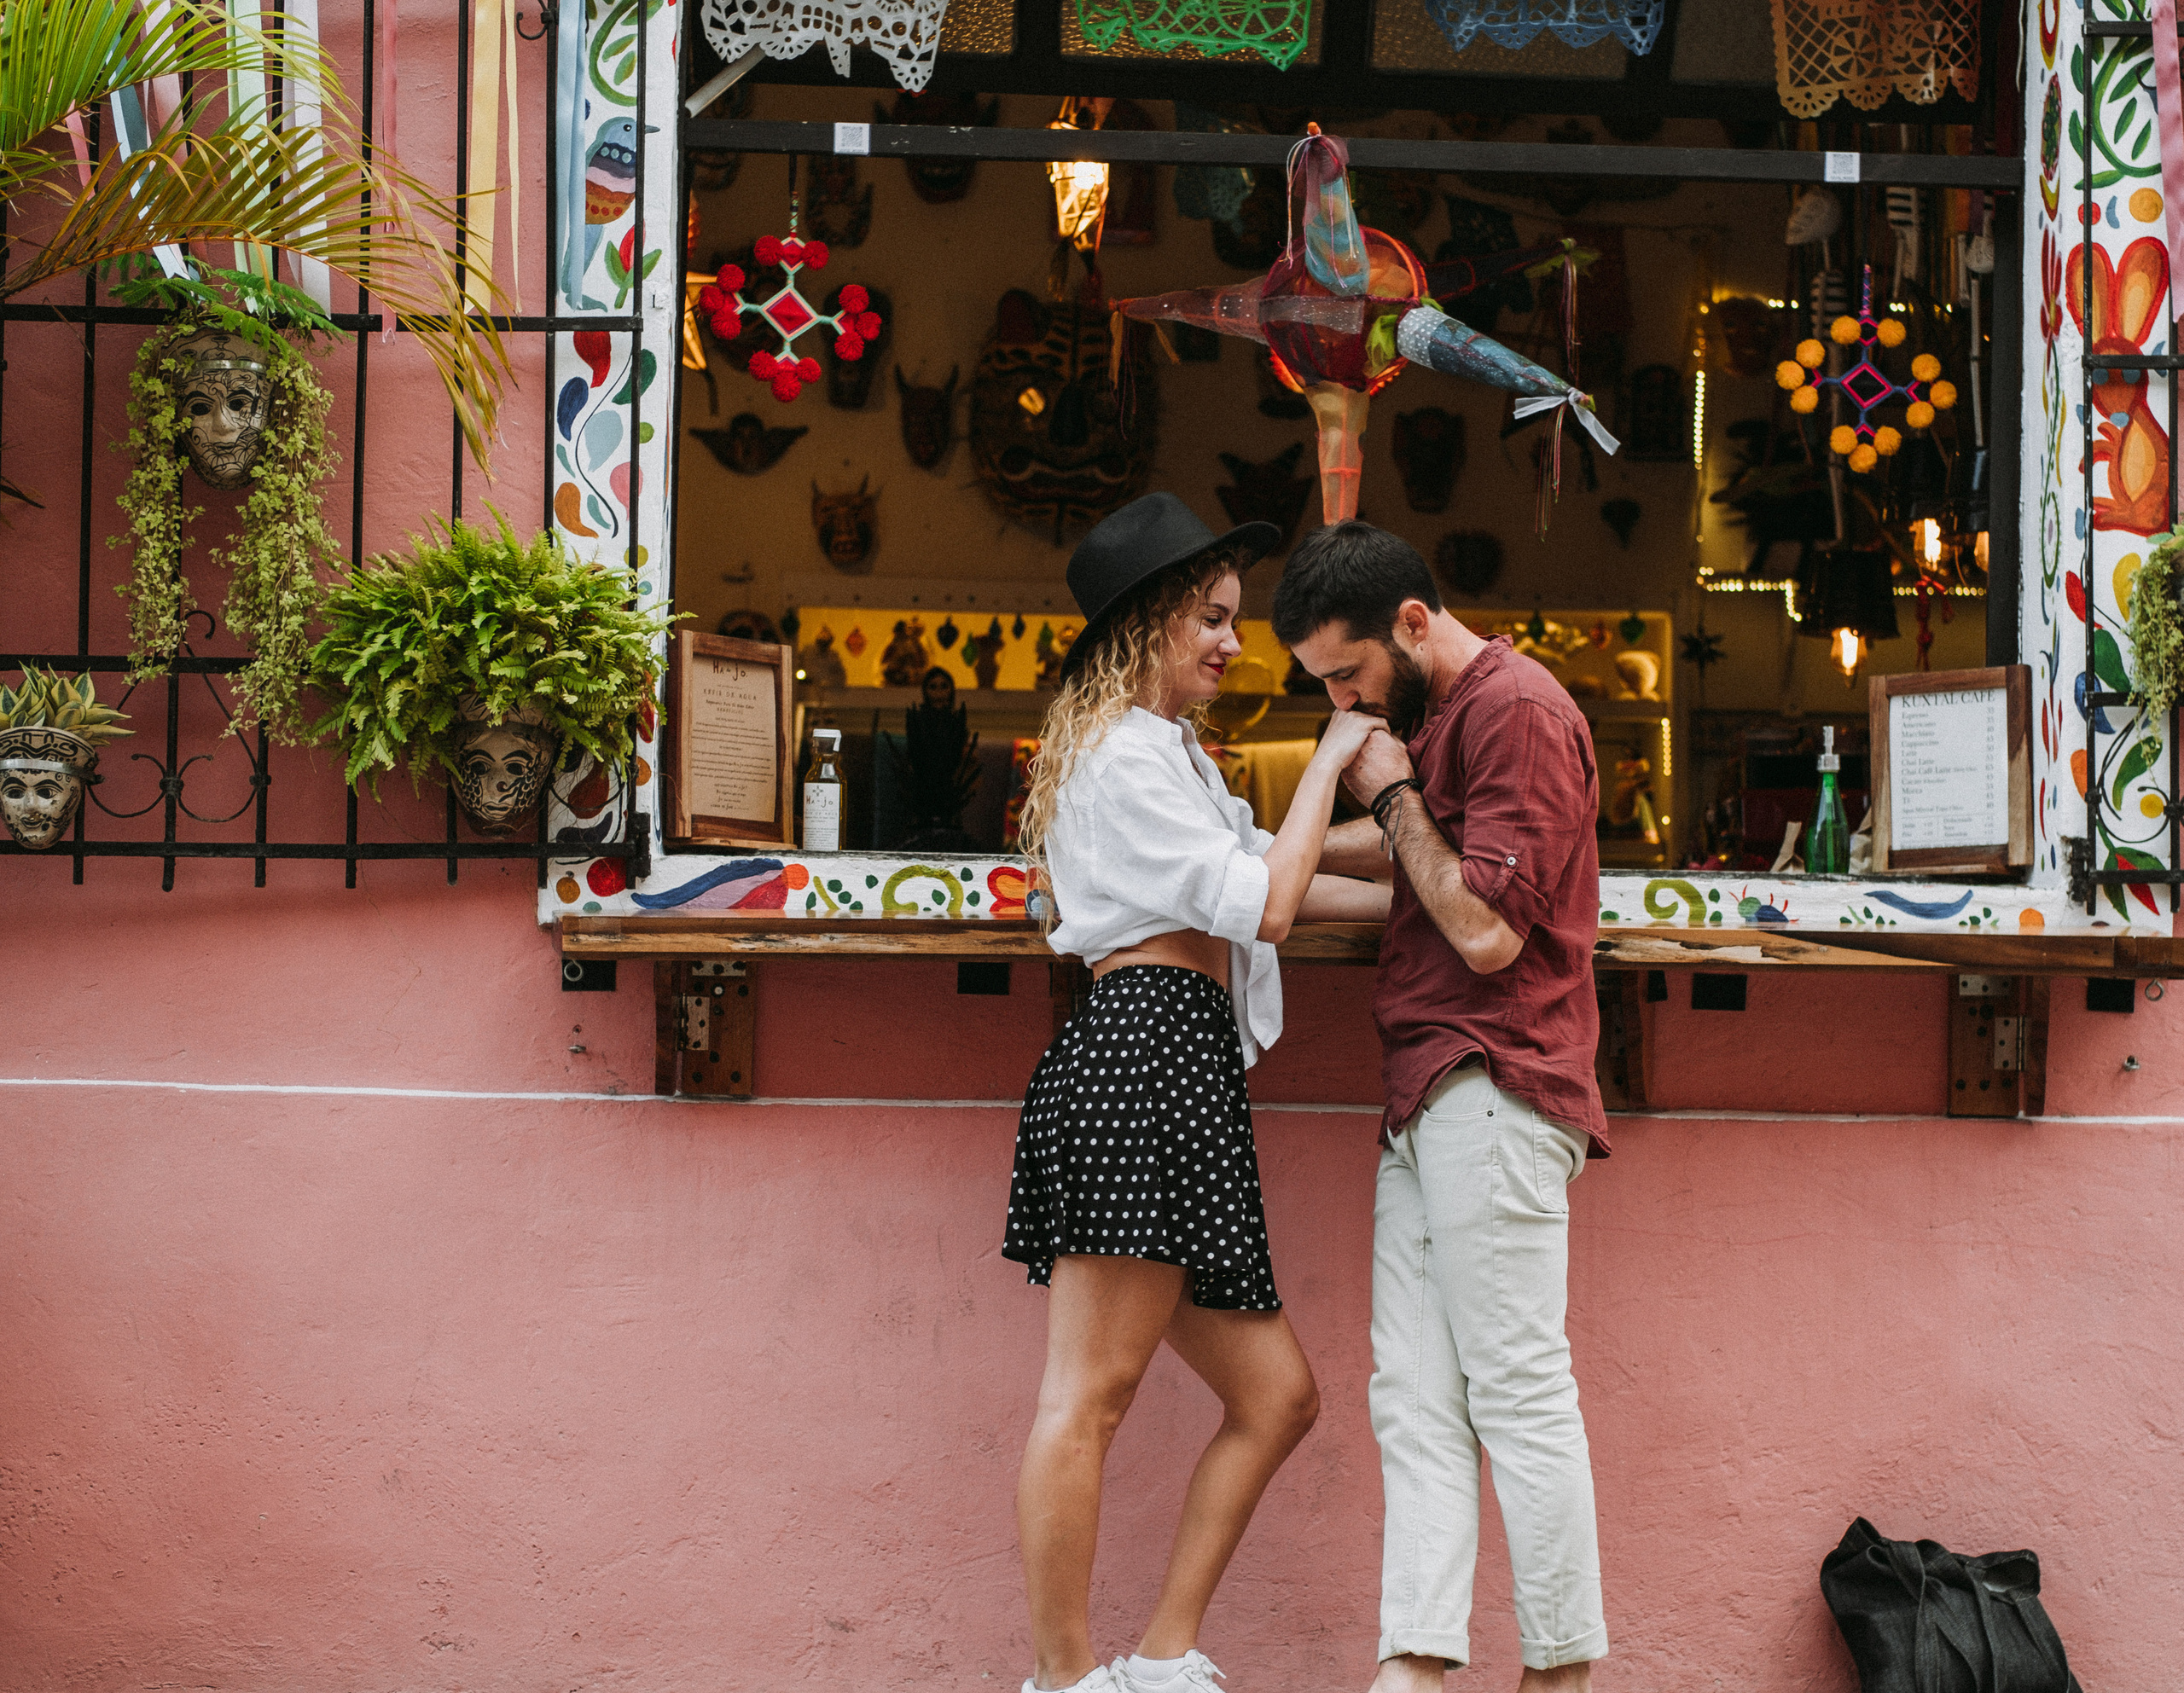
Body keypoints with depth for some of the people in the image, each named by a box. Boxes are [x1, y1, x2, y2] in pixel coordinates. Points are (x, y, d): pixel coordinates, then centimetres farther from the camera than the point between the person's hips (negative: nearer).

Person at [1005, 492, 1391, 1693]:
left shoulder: (1165, 753, 30)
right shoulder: (1130, 752, -3)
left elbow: (1254, 883, 34)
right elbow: (1263, 905, -8)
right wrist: (1330, 760, 0)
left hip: (1171, 1086, 11)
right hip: (1150, 1052, -11)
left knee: (1274, 1394, 8)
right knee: (1090, 1396, -9)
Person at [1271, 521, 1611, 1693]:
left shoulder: (1517, 711, -10)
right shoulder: (1429, 714, 21)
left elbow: (1488, 931, -16)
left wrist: (1394, 793, -6)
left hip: (1492, 1090, -10)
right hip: (1426, 1103, 10)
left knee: (1517, 1389, -7)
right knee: (1414, 1400, 2)